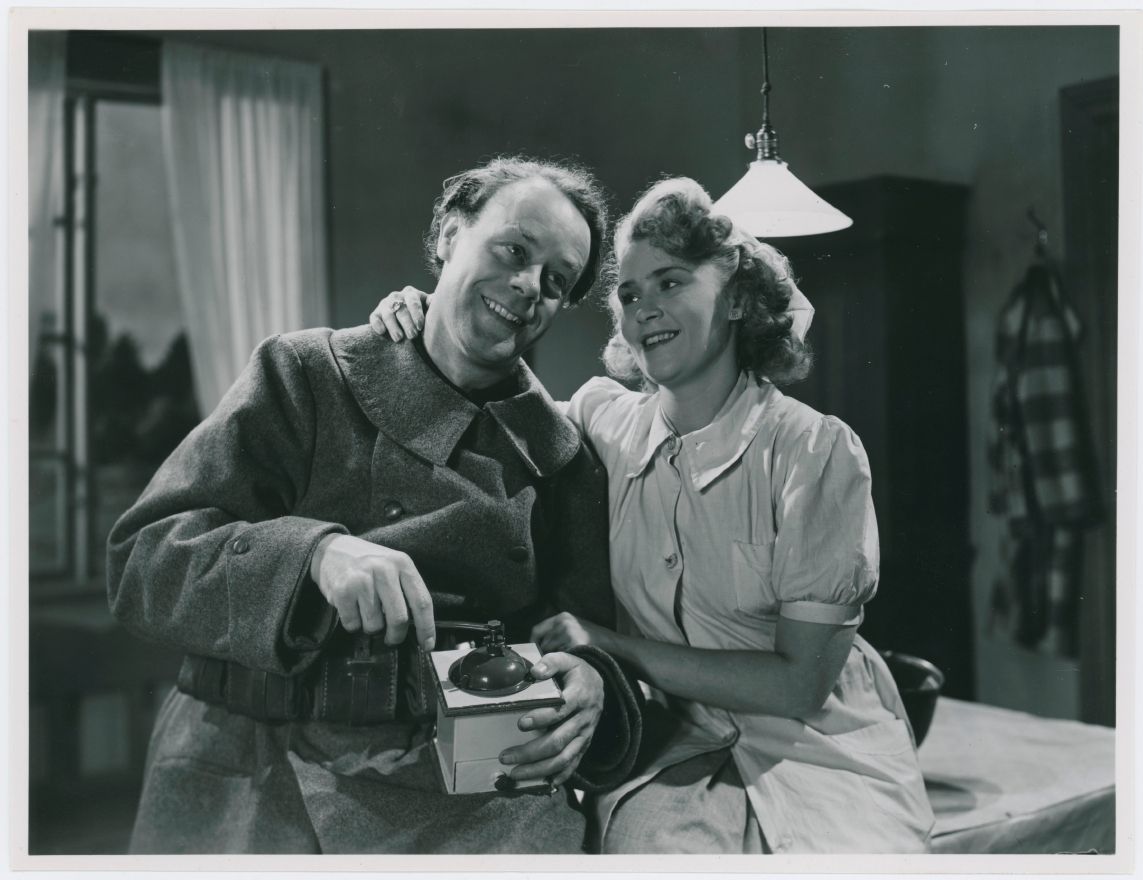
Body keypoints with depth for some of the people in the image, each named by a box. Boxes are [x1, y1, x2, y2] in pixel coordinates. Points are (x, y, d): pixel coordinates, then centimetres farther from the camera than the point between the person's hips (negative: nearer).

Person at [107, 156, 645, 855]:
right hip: (244, 788, -2)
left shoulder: (560, 456, 12)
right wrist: (313, 553, -21)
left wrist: (591, 687, -14)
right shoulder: (306, 375, 6)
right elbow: (144, 560, -2)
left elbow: (592, 633, 11)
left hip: (466, 801, 3)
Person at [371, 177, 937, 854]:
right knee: (646, 841, -28)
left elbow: (800, 682, -11)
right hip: (678, 752, 2)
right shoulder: (603, 421, 1)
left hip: (821, 748, -1)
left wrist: (611, 646, -15)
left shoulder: (818, 452, -9)